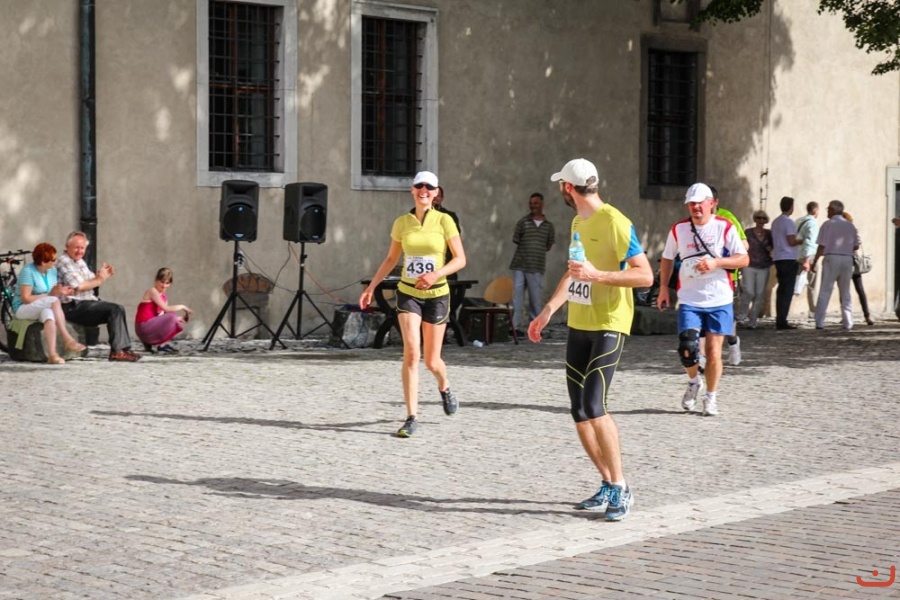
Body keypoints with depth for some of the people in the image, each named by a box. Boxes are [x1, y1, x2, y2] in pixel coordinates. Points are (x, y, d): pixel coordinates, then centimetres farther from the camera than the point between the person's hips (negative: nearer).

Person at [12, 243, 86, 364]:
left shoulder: (52, 270, 6)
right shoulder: (28, 271, -15)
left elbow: (54, 293, 6)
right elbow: (25, 298, -19)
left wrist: (60, 292, -17)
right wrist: (50, 295, -18)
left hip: (44, 308, 5)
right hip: (23, 308, -5)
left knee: (49, 313, -36)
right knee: (54, 301, -34)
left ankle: (52, 354, -50)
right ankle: (67, 339, -33)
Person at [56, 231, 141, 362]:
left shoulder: (80, 262, 19)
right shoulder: (64, 262, -11)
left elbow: (92, 280, 20)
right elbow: (78, 286, -20)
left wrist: (103, 275, -1)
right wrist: (99, 279, -9)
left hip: (86, 303, 10)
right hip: (74, 307, -10)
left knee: (119, 309, 5)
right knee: (114, 309, -19)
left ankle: (124, 348, 1)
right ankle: (116, 351, -18)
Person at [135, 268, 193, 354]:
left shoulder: (163, 297, 15)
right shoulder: (152, 291, -10)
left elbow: (161, 315, 3)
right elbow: (166, 308, -18)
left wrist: (179, 318, -9)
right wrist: (181, 306, -6)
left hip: (151, 326, 9)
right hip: (144, 327, -9)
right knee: (171, 318, -20)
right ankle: (161, 345, -7)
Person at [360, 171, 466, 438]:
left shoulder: (444, 220, -6)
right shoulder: (401, 223, 2)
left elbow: (460, 259, -6)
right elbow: (391, 259, 14)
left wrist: (436, 274, -22)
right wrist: (371, 286, 6)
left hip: (437, 295, -1)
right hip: (408, 293, 1)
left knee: (431, 360, 7)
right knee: (411, 352, -16)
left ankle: (444, 387, 44)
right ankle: (411, 418, -12)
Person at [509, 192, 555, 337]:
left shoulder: (548, 226, 8)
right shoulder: (523, 222, 2)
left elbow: (549, 245, 15)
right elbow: (516, 240, 3)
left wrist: (538, 250, 5)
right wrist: (528, 247, 2)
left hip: (537, 267, 2)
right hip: (520, 265, -2)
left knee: (535, 298, 5)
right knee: (517, 295, -3)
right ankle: (514, 325, -1)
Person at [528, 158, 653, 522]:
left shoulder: (614, 223, -14)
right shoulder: (577, 223, 13)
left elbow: (645, 276, -18)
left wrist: (598, 275, -26)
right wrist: (548, 310, 21)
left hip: (608, 325, -9)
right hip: (578, 324, 9)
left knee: (593, 405, -17)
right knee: (580, 412, 6)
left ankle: (620, 488, -6)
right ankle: (608, 487, 16)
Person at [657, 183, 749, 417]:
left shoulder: (725, 227, -3)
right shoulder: (678, 229, 3)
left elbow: (744, 259, -5)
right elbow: (667, 258, 17)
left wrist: (716, 262, -19)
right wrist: (664, 288, 11)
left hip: (719, 301, -1)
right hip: (689, 300, 1)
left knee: (713, 351, -1)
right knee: (687, 347, -13)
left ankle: (711, 397, 17)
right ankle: (693, 382, 17)